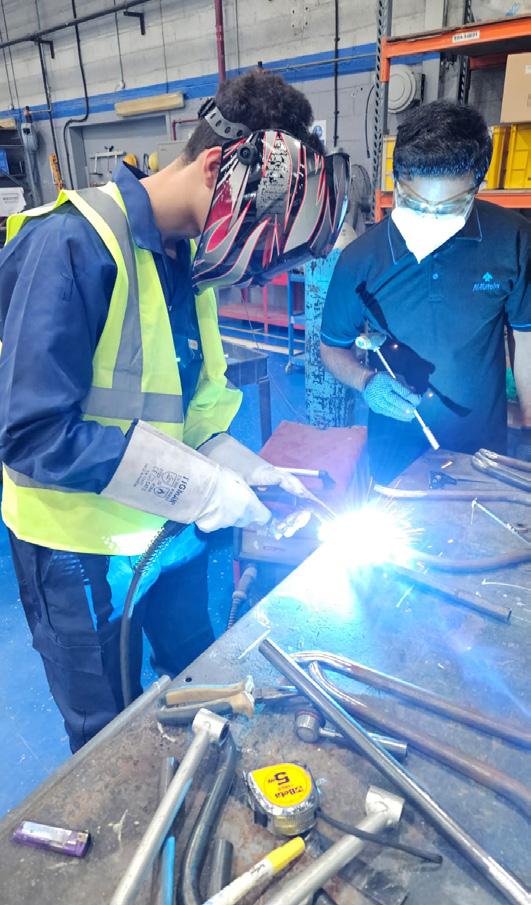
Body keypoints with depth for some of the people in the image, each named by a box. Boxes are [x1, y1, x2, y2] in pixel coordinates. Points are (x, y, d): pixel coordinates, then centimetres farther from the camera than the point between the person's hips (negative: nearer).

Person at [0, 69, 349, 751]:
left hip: (173, 529, 8)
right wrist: (200, 488, -25)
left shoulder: (187, 255, 1)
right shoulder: (72, 245, -23)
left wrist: (248, 471, -4)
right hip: (82, 553, -7)